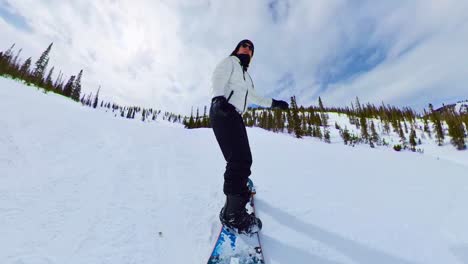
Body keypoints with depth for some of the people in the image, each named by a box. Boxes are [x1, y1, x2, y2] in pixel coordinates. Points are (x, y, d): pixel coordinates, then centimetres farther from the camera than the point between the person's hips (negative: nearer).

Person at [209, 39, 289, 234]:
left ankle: (240, 185, 41)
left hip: (236, 116, 9)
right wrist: (219, 97, -30)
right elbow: (218, 78, -9)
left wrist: (273, 103, 30)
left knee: (243, 158, 15)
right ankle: (233, 213, -17)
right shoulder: (229, 61, 11)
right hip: (223, 112, -8)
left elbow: (252, 97, 32)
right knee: (240, 159, -22)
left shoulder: (245, 74, 33)